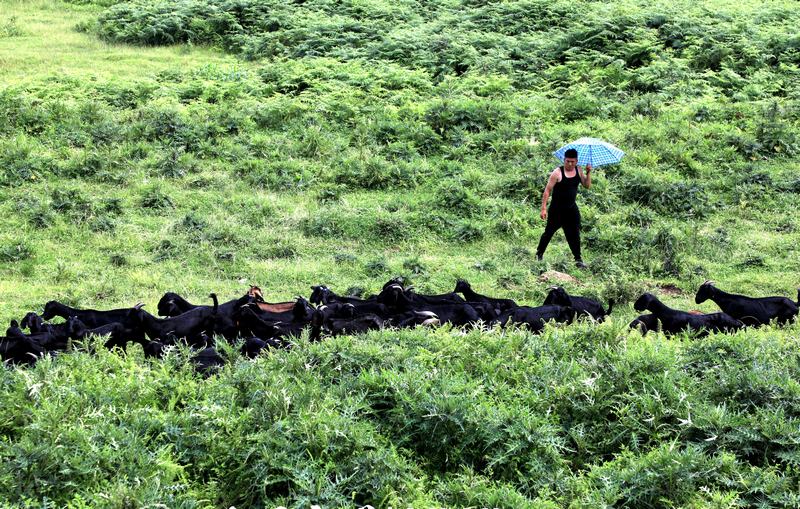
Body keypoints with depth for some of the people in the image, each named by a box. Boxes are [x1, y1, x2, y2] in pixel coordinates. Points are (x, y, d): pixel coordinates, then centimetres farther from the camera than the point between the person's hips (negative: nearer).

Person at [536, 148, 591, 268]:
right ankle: (539, 254, 23)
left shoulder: (578, 171, 2)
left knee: (574, 234, 2)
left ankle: (578, 260, 6)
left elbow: (587, 185, 3)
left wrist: (588, 173, -12)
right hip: (557, 209, -4)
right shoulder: (558, 173, -15)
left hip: (571, 209, 4)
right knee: (549, 232, 6)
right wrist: (544, 208, -16)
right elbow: (547, 190, -13)